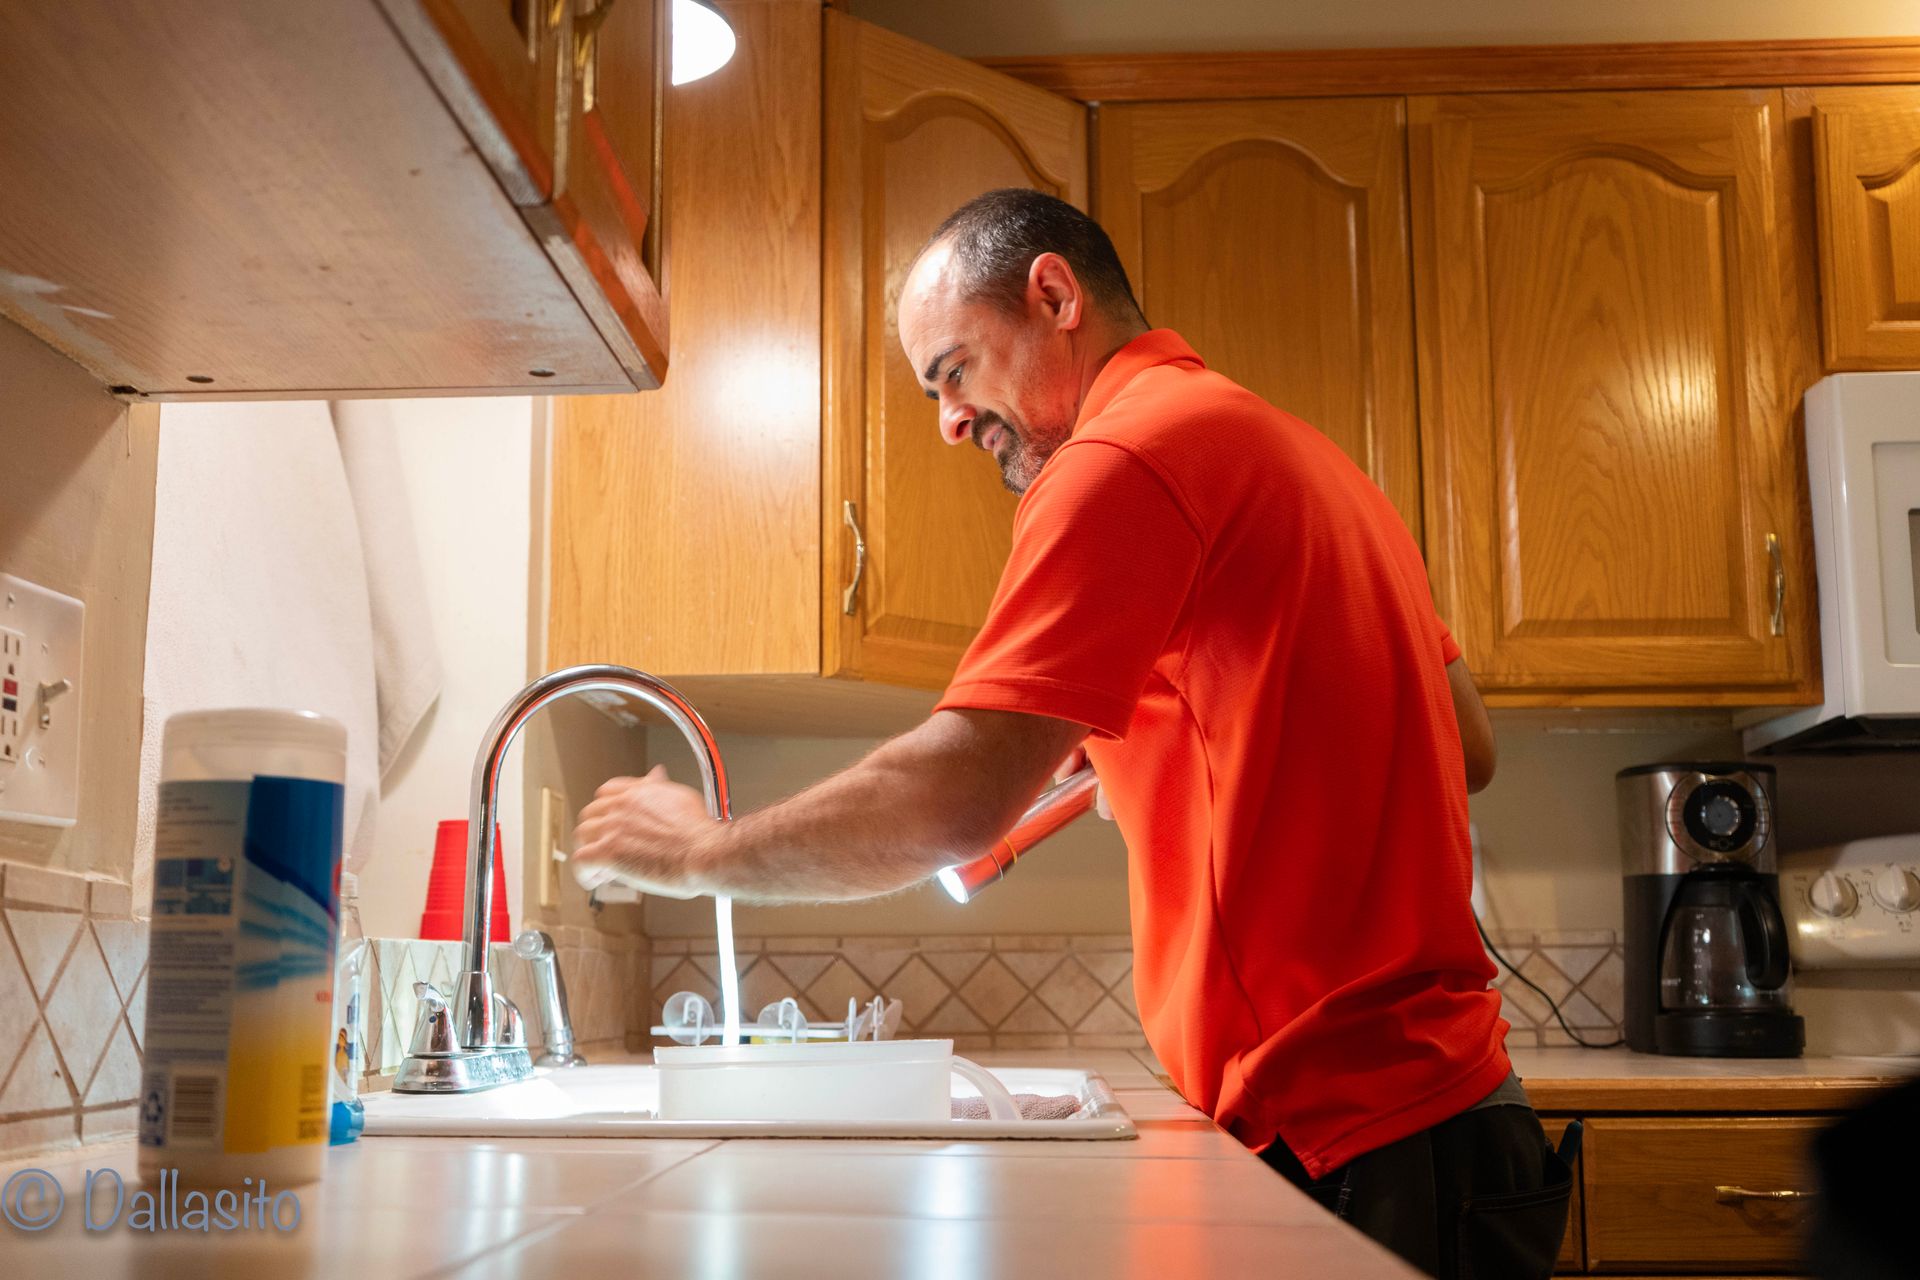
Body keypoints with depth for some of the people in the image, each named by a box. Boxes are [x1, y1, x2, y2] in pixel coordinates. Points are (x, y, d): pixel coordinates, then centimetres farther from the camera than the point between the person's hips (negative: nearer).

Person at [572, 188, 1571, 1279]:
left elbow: (952, 803, -21)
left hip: (1343, 1135, -10)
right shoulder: (1302, 452, 16)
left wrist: (699, 853, -5)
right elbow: (1470, 752, 20)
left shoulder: (1131, 450, -14)